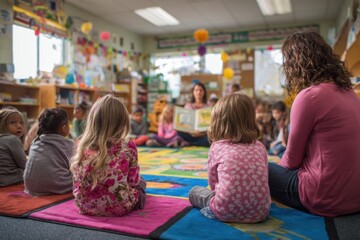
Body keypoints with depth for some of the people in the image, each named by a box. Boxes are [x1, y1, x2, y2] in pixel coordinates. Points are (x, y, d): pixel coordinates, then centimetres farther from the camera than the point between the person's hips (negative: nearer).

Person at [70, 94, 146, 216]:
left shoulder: (83, 145, -6)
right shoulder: (128, 146, -16)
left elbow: (77, 181, 4)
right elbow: (133, 180, -6)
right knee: (140, 183, 30)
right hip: (118, 207, -4)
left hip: (85, 206, 4)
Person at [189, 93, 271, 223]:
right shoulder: (260, 147, 9)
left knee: (194, 192, 20)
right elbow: (262, 180, 16)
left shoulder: (217, 147, 3)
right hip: (260, 212, 4)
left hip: (226, 211, -4)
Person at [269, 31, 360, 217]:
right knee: (277, 169, 26)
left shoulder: (309, 96, -19)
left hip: (326, 198, -8)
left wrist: (278, 166, 14)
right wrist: (280, 167, 18)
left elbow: (292, 158, -9)